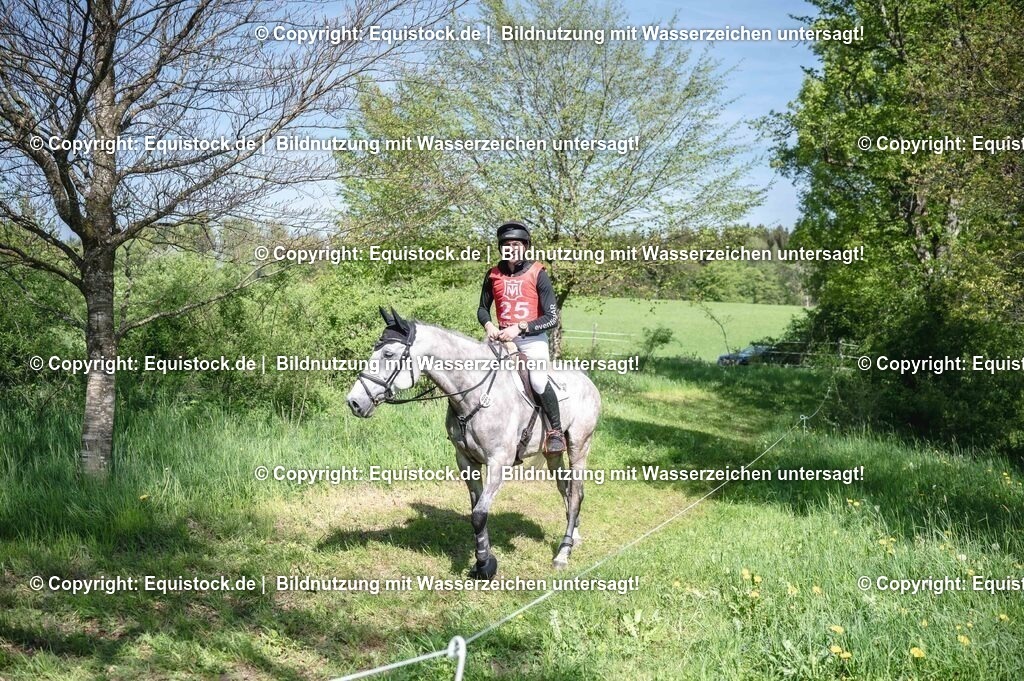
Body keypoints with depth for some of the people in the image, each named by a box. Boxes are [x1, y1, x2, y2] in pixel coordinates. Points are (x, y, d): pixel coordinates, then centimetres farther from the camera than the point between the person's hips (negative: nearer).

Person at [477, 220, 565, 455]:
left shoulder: (537, 274, -6)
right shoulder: (493, 275, 5)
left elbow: (552, 318, -8)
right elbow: (482, 308, 19)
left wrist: (520, 327, -18)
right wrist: (488, 325, -3)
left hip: (532, 339, -5)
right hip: (502, 338, 5)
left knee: (538, 382, -26)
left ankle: (555, 430, -6)